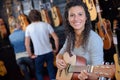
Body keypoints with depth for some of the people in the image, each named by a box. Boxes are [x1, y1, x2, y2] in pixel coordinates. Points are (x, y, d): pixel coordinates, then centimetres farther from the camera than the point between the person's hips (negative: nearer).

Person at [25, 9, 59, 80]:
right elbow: (56, 38, -7)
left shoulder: (29, 28, -4)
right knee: (51, 70, 15)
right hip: (49, 52, 1)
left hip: (38, 54, -1)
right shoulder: (46, 25, -4)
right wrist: (56, 49, 5)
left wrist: (30, 55, 3)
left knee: (39, 72, 16)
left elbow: (27, 44, -7)